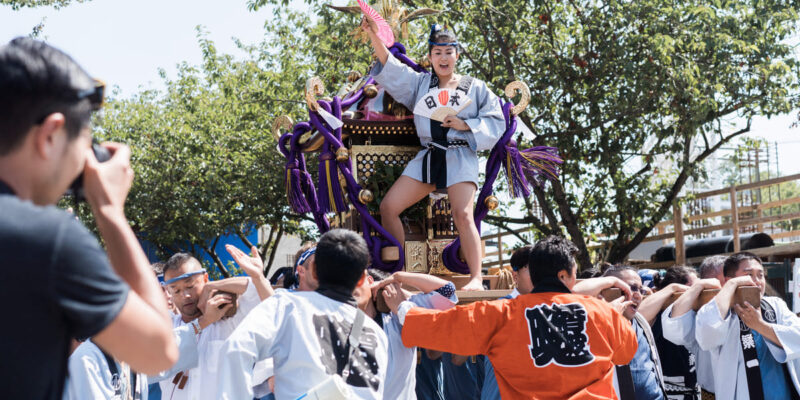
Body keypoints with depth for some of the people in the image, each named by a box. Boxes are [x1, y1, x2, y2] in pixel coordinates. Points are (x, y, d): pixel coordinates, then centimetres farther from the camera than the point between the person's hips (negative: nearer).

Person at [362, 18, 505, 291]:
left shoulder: (474, 87, 10)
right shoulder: (420, 83, 17)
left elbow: (496, 122, 6)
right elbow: (391, 68, 5)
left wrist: (465, 125, -10)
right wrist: (374, 35, -8)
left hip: (460, 157, -4)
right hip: (428, 156, 4)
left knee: (462, 214, -22)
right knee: (389, 207, -6)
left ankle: (476, 279, -22)